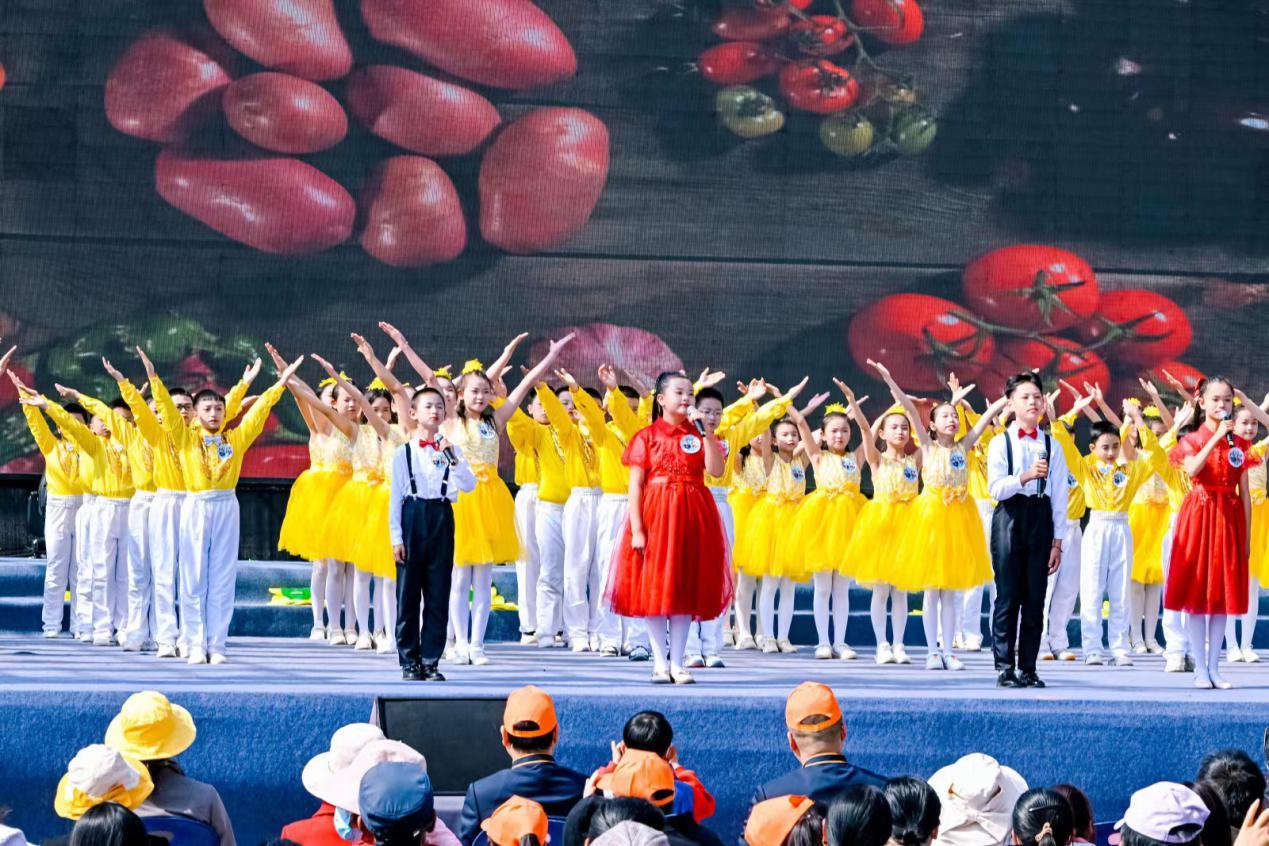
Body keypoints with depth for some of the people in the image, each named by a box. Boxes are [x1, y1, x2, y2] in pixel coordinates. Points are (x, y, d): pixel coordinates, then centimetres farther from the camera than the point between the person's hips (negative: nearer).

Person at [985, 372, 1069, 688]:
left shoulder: (1051, 446, 8)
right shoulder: (1000, 443, 3)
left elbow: (1059, 496, 7)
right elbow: (995, 488, -7)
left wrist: (1058, 541, 3)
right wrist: (1026, 476, -23)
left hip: (1041, 518, 2)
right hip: (1010, 518, -2)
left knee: (1035, 597, 2)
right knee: (1008, 596, -3)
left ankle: (1028, 668, 8)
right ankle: (1005, 667, 0)